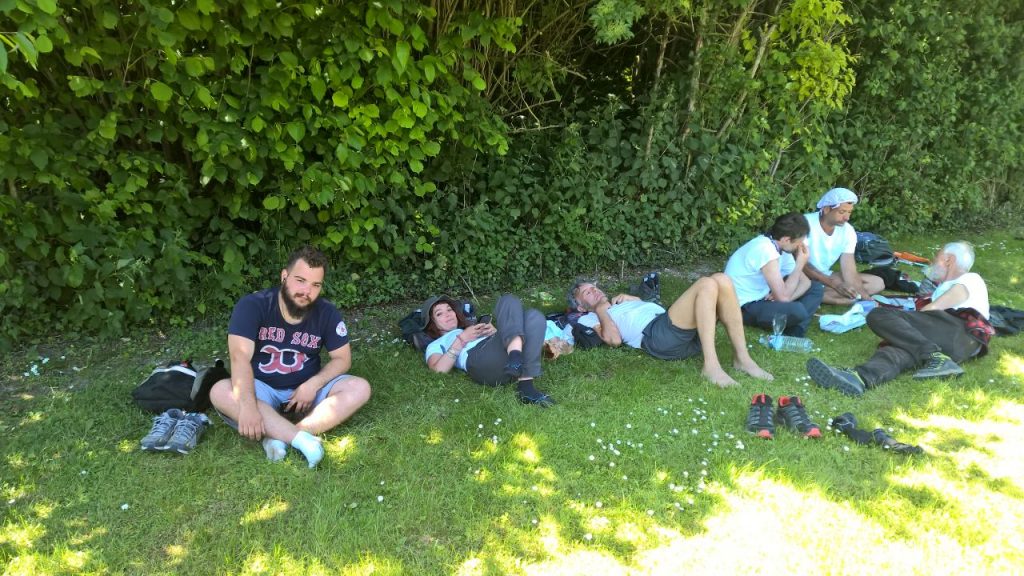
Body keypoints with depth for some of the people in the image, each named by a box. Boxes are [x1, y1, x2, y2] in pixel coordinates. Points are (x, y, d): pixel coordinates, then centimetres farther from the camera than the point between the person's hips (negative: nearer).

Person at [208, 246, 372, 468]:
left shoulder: (327, 313, -7)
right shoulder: (252, 305, -16)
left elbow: (342, 359, -2)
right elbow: (240, 357, -26)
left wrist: (313, 385, -20)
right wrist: (248, 406, -40)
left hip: (306, 390, 2)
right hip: (262, 390, -2)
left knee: (360, 388, -22)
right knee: (220, 392, -32)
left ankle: (279, 437, -32)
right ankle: (302, 438, -41)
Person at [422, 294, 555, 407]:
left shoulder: (474, 329, 44)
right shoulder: (436, 345, 30)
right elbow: (438, 370, 6)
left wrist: (494, 331, 7)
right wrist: (461, 340, 1)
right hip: (482, 360, -5)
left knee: (534, 316, -20)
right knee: (509, 301, -13)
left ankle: (526, 385, -33)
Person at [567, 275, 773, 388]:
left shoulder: (622, 303, 40)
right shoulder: (590, 319, 17)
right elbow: (614, 339, -2)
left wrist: (632, 299, 25)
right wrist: (601, 309, 8)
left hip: (689, 333, 8)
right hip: (657, 335, -7)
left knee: (721, 280, -14)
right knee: (707, 284, -26)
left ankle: (742, 358, -15)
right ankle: (711, 365, -32)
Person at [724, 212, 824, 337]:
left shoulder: (781, 247, 3)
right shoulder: (766, 250, -26)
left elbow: (805, 281, 6)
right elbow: (784, 296, -27)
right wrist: (800, 264, -16)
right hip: (743, 307, -10)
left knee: (816, 288, 7)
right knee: (797, 311, -32)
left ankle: (793, 332, -8)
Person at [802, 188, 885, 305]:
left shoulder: (848, 231, -5)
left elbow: (849, 272, -7)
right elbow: (801, 265, -23)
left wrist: (866, 299, -20)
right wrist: (836, 285, -31)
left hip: (825, 276, 8)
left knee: (877, 283, -5)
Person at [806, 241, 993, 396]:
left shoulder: (970, 279, 20)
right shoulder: (943, 289, 43)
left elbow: (932, 309, 4)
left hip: (962, 332, -6)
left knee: (880, 316, -19)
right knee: (896, 352, -28)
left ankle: (936, 358, -32)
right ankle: (859, 378, -60)